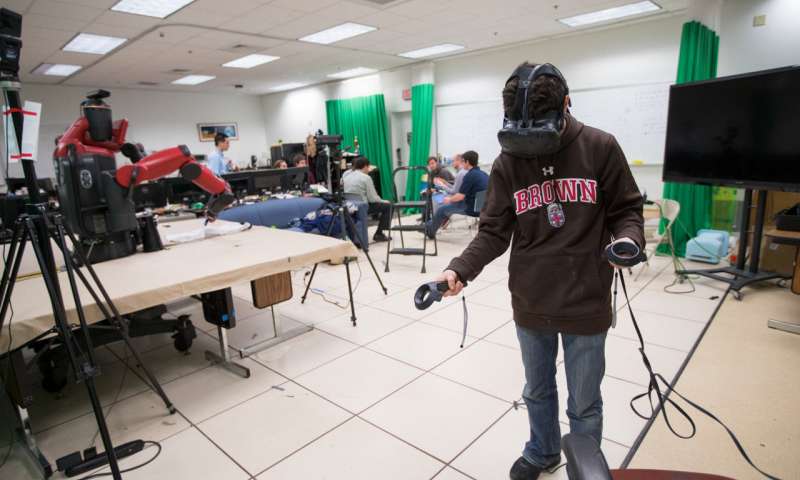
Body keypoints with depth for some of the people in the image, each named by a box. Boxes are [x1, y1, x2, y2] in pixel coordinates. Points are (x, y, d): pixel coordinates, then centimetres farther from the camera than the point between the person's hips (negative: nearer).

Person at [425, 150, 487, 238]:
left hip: (472, 208, -9)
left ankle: (430, 231, 25)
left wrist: (449, 199, 0)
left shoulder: (470, 175, -18)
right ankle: (430, 225, 32)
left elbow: (460, 196, -20)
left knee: (442, 208, 4)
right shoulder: (484, 174, 7)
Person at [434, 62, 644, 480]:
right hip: (530, 304, 2)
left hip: (585, 304, -2)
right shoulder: (507, 163, -4)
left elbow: (626, 210, 0)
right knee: (537, 392, 23)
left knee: (584, 404, 16)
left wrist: (628, 240, -21)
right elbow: (494, 232, -4)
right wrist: (459, 269, -19)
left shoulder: (600, 148, -8)